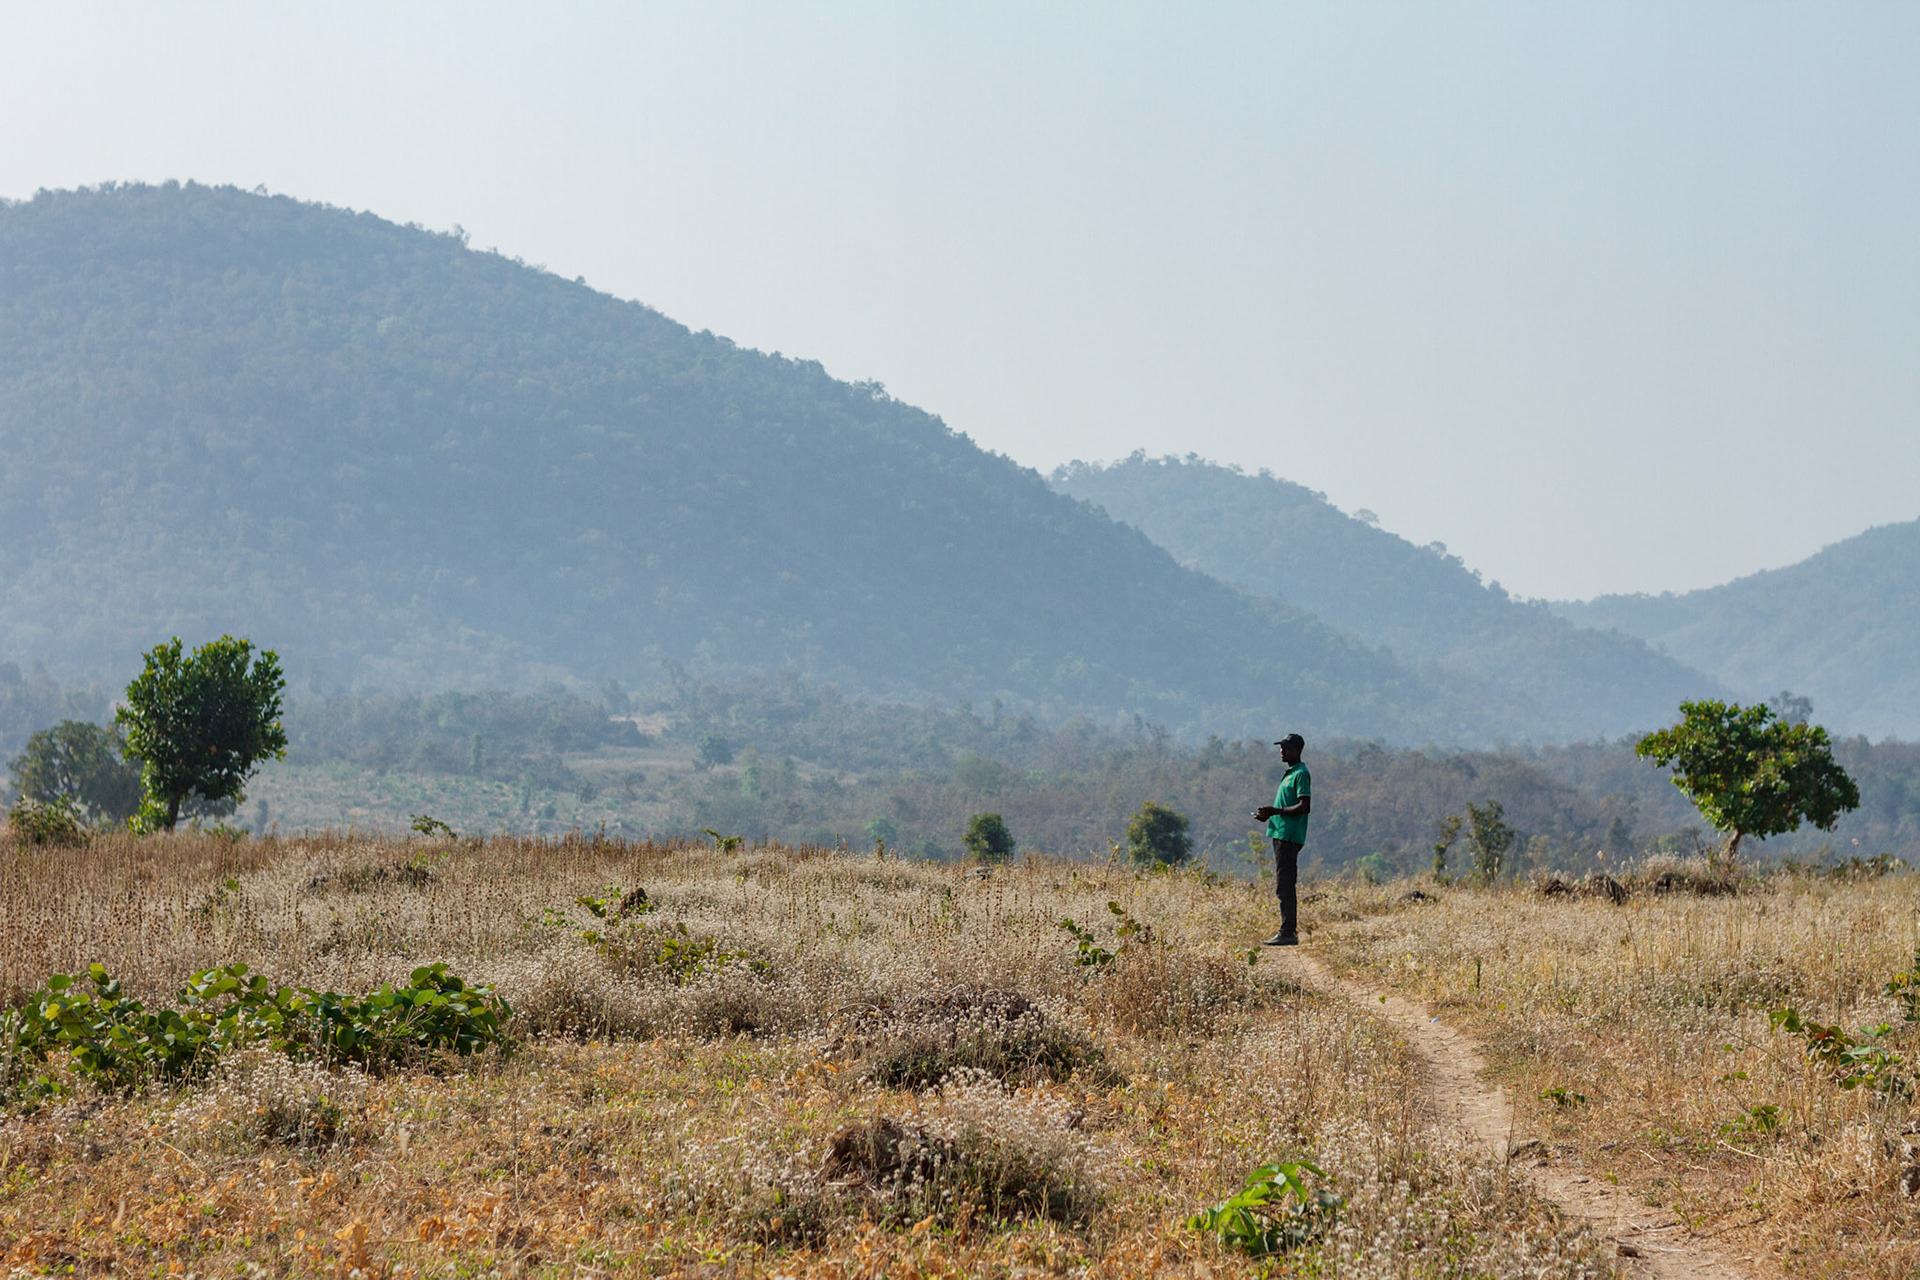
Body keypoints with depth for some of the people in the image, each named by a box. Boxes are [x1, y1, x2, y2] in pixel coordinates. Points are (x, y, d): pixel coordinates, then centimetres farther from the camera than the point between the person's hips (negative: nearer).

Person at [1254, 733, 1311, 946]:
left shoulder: (1301, 774, -10)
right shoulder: (1289, 774, 21)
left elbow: (1305, 807, -19)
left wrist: (1275, 811, -17)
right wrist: (1269, 814, 14)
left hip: (1289, 837, -11)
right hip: (1281, 834, 11)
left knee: (1285, 887, -12)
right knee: (1284, 886, 11)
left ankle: (1288, 933, -13)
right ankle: (1288, 933, 13)